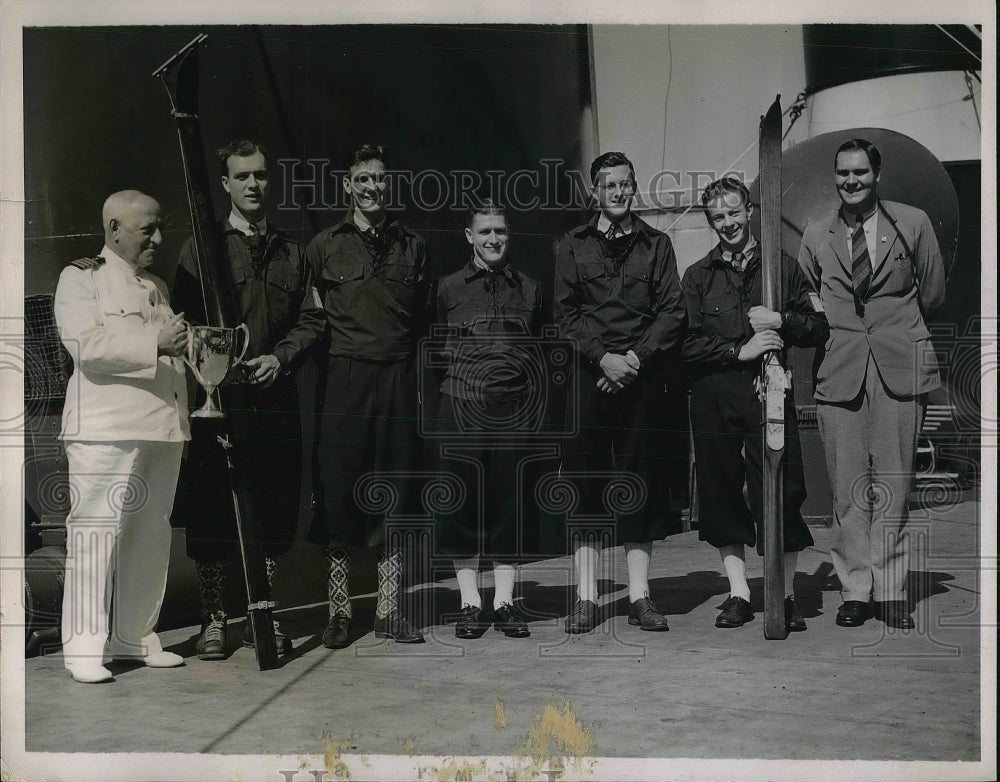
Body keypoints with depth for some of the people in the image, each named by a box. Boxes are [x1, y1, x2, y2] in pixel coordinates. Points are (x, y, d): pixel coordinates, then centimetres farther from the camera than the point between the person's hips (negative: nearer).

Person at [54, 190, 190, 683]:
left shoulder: (157, 287, 23)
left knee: (151, 533, 8)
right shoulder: (81, 277, 1)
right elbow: (86, 344, -15)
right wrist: (156, 343, -21)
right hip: (106, 427, -7)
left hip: (163, 428, 7)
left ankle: (134, 637, 17)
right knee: (96, 529, -9)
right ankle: (84, 646, -3)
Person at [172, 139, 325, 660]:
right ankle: (213, 619, 14)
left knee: (275, 510, 6)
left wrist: (280, 357, -4)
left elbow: (312, 319, 12)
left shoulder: (292, 254, 15)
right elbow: (183, 319, 0)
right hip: (217, 396, -3)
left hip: (275, 397, 3)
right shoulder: (202, 247, 5)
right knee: (211, 509, 1)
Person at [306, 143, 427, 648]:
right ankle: (338, 611, 10)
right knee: (339, 487, -1)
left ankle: (389, 610, 14)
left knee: (394, 490, 5)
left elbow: (421, 318, 15)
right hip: (344, 379, -2)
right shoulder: (324, 246, 4)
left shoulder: (411, 246, 11)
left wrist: (409, 366, 7)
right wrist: (334, 354, -2)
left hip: (397, 379, 2)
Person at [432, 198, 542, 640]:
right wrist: (435, 394, 3)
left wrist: (536, 401, 9)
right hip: (461, 409, -1)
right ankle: (470, 603, 13)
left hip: (515, 409, 2)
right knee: (462, 504, 2)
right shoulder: (448, 288, 5)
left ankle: (505, 602, 14)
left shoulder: (529, 289, 11)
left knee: (511, 505, 4)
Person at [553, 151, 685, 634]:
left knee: (640, 484, 2)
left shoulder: (656, 245, 13)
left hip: (643, 376, 1)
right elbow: (566, 313, 3)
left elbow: (672, 311, 5)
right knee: (585, 482, -1)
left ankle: (639, 595, 9)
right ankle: (585, 598, 6)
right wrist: (602, 357, -10)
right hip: (588, 376, 0)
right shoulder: (572, 246, 11)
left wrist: (635, 358, -9)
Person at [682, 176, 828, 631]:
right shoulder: (698, 276, 11)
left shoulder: (783, 268, 12)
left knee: (782, 492, -4)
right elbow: (687, 344, 1)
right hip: (714, 397, 1)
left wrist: (781, 320, -8)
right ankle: (739, 594, 15)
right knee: (722, 494, 3)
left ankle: (786, 596, 8)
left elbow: (819, 332, 10)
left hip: (769, 393, -1)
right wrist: (739, 350, -10)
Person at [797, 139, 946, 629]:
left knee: (893, 483, 0)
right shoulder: (815, 237, 11)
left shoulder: (912, 224, 6)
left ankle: (890, 592, 10)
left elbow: (933, 293, 14)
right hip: (840, 370, 1)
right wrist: (836, 332, 10)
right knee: (847, 486, 1)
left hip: (900, 367, -1)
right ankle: (855, 590, 10)